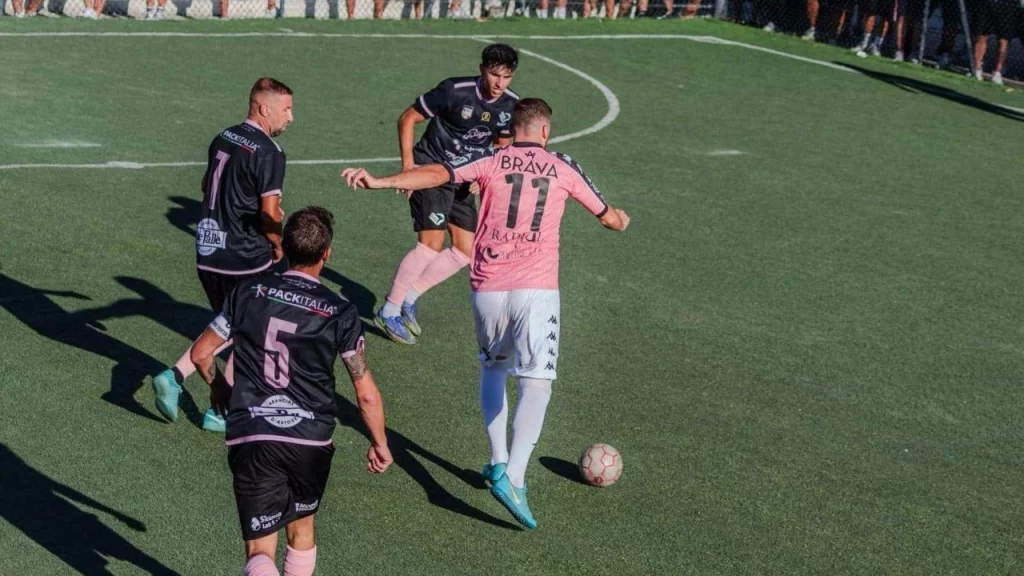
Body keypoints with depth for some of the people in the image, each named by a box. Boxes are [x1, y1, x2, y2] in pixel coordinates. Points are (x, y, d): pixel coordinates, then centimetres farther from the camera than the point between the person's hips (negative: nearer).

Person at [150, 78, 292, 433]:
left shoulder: (223, 139, 8)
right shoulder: (268, 153, -17)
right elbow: (270, 213, -20)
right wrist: (277, 246, -2)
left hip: (207, 253, 7)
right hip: (246, 260, -7)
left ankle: (174, 376, 7)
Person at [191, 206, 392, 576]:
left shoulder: (248, 293, 2)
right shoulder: (340, 313, -2)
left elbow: (201, 353, 11)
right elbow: (366, 395, -1)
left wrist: (218, 387, 31)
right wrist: (379, 444, 15)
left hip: (250, 438, 0)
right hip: (311, 441, 0)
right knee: (302, 530, 26)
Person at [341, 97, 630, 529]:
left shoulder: (490, 162, 7)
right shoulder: (563, 168, 12)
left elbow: (435, 174, -10)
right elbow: (606, 216, 26)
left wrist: (381, 181, -15)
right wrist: (619, 219, 49)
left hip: (487, 287, 2)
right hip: (536, 289, -2)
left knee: (492, 369, 24)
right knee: (536, 384, -7)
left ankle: (499, 462, 24)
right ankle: (513, 478, -23)